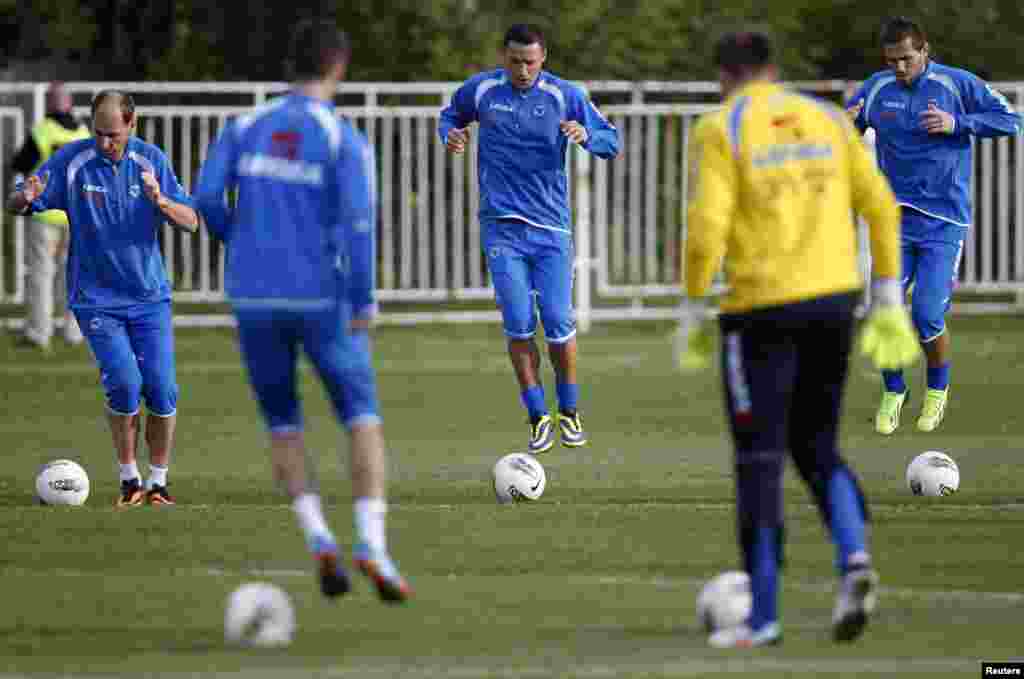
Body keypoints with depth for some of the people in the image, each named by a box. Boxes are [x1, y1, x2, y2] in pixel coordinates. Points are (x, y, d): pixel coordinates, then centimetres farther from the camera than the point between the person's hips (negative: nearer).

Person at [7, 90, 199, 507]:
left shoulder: (151, 160, -2)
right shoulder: (71, 161, -8)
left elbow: (191, 222, -2)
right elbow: (14, 206, -5)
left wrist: (159, 200, -23)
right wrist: (26, 198, -29)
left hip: (149, 296, 2)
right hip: (96, 299, -2)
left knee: (161, 388, -7)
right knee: (124, 383, -17)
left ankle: (158, 481, 11)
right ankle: (129, 479, 1)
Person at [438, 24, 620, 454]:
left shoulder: (564, 95, -2)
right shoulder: (480, 90, 1)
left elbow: (610, 142, 2)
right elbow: (451, 114, 21)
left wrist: (586, 135, -21)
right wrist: (450, 135, -2)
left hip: (551, 228, 0)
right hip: (502, 226, 0)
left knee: (558, 323, -4)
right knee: (518, 325, -8)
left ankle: (569, 412, 17)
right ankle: (538, 418, 4)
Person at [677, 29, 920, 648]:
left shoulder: (721, 130, -4)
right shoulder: (827, 119, 10)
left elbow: (707, 225, -14)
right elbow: (881, 204, 7)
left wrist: (694, 309, -4)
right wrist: (888, 297, 11)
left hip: (764, 307, -4)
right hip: (835, 296, 5)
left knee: (759, 461, 4)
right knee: (816, 449, 17)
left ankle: (763, 617, 4)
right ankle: (854, 557, -9)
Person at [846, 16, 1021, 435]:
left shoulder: (957, 84, -6)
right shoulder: (876, 88, 3)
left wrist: (957, 123, -20)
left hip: (944, 223, -3)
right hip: (895, 220, 3)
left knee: (927, 315, -11)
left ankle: (937, 390, 17)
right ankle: (893, 393, 17)